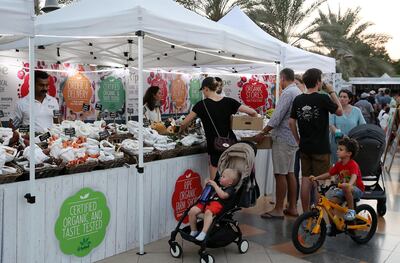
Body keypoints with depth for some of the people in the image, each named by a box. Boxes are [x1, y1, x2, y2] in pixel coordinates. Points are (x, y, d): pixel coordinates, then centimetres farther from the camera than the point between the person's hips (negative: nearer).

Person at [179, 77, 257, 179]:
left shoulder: (202, 105, -6)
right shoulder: (228, 101, 2)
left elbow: (184, 123, 1)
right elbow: (252, 112, -1)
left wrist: (180, 131, 22)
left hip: (215, 147, -4)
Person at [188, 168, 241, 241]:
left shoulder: (230, 190, 6)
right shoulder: (219, 186, 34)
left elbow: (222, 195, -16)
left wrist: (215, 185, -9)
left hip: (218, 203, -8)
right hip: (207, 201, 8)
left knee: (208, 212, -42)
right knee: (192, 211, -15)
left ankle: (203, 233, -46)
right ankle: (193, 231, -1)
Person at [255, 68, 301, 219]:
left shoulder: (287, 93, -14)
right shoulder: (298, 92, 14)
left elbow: (277, 117, -19)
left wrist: (262, 133, -12)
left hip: (283, 138, -9)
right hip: (293, 138, 9)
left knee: (280, 174, -4)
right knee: (290, 173, 13)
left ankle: (278, 209, 1)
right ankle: (292, 207, 19)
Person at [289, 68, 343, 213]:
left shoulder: (298, 99, 2)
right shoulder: (323, 98, -13)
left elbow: (291, 122, 4)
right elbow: (340, 111, 1)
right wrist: (331, 92, 4)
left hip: (304, 147, 5)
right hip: (320, 148, -5)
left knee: (305, 179, 11)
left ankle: (306, 213, 20)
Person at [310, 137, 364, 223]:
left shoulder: (353, 165, -18)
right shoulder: (339, 164, 3)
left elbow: (354, 176, -36)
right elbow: (328, 174, 2)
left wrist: (349, 184, -58)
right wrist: (316, 178, -12)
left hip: (356, 190, -6)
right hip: (342, 190, 6)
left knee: (346, 188, -39)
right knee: (331, 200, -17)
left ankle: (351, 210, -17)